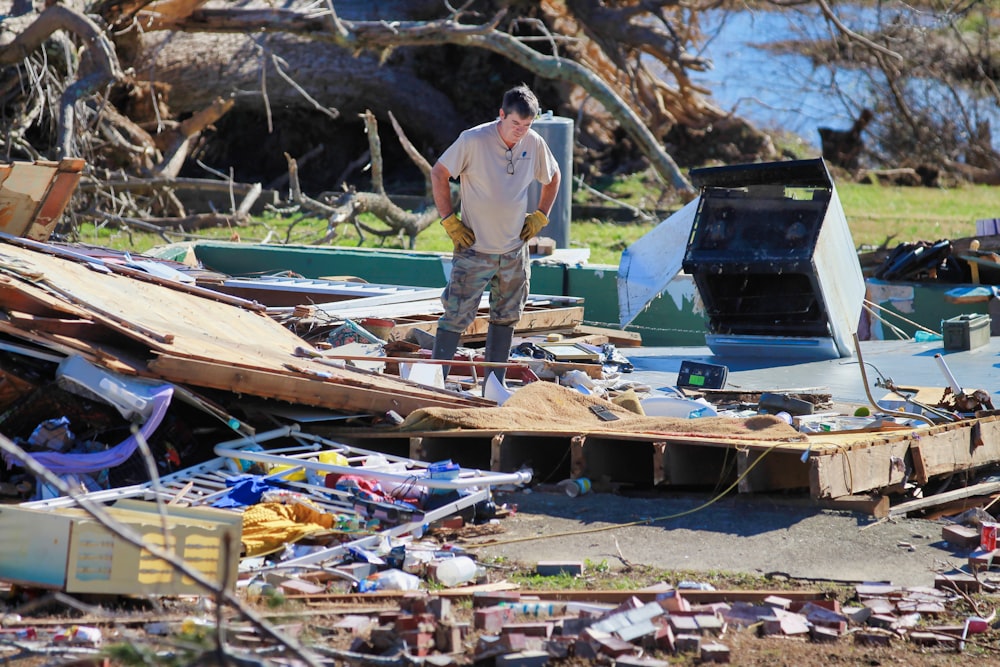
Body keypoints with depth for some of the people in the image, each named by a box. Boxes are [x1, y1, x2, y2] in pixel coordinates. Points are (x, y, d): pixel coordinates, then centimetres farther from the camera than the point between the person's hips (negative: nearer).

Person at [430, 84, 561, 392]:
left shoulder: (534, 144, -2)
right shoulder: (473, 140, -16)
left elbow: (552, 178, 18)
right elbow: (438, 173, -6)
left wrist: (539, 217, 9)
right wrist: (449, 220, -9)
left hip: (515, 251, 5)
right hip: (474, 248, -5)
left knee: (505, 318, 11)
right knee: (456, 317, -8)